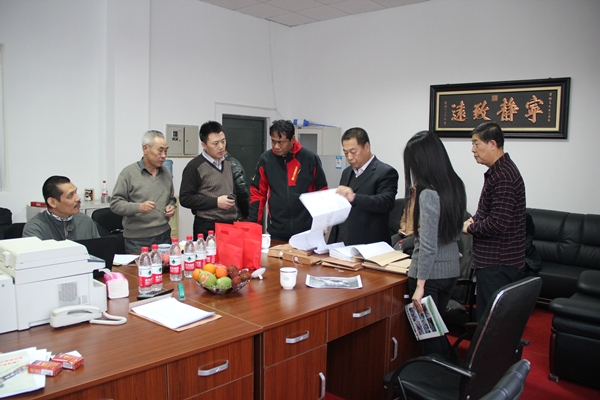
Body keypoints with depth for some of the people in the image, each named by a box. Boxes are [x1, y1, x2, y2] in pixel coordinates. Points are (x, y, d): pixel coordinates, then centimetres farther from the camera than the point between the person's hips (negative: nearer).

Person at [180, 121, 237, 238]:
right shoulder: (195, 166, -6)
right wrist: (216, 202, -15)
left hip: (230, 224, 6)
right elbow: (185, 198, -11)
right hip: (207, 228, -5)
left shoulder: (228, 163, 15)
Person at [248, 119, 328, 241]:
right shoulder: (265, 159, 0)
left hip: (306, 229, -1)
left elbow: (321, 192, 2)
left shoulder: (310, 158, -5)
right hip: (276, 230, 2)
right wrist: (253, 224, -2)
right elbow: (257, 194, 5)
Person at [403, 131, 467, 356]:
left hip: (430, 272, -8)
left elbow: (428, 245, -22)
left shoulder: (428, 194, -21)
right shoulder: (455, 186, 4)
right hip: (451, 269, 9)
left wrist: (420, 285, -18)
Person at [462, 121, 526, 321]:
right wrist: (474, 220, 5)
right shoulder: (499, 170, 14)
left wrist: (470, 228, -9)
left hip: (497, 264, -11)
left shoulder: (503, 176, -21)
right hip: (495, 261, 11)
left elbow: (497, 224, -26)